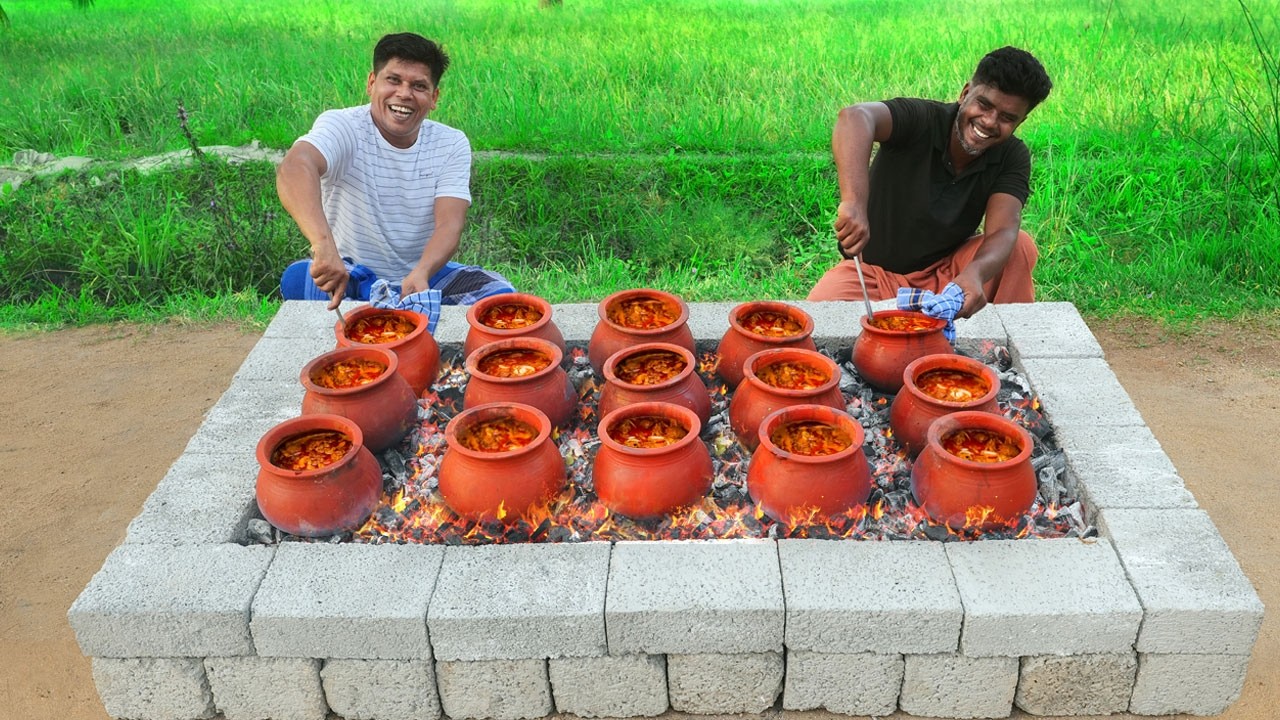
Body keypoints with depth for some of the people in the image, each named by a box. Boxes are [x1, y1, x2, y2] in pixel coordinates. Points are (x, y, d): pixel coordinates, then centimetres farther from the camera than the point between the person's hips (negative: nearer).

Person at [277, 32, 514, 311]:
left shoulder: (451, 144, -3)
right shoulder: (342, 126, -14)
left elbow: (449, 224, -16)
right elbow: (294, 168, -37)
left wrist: (422, 273, -39)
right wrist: (323, 243, -58)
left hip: (423, 275, 2)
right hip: (350, 276, -2)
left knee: (498, 293, -22)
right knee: (298, 278, -32)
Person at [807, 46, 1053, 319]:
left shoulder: (1013, 158, -9)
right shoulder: (921, 119, -21)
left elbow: (1002, 232, -23)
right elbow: (854, 117, -43)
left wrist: (975, 272, -48)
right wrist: (853, 203, -61)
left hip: (946, 272, 3)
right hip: (874, 269, -3)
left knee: (1020, 246, -22)